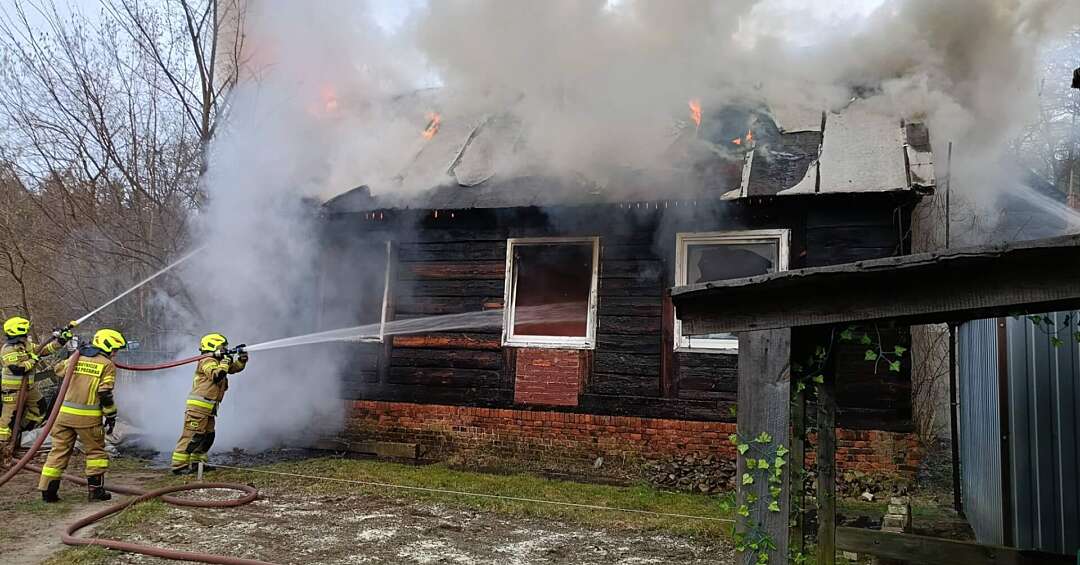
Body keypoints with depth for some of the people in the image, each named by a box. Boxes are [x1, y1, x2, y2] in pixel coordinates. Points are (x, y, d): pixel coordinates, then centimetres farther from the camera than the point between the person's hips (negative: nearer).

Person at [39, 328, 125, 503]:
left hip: (65, 412, 4)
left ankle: (48, 490, 14)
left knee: (59, 450, 12)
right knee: (95, 451, 11)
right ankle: (95, 489, 11)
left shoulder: (75, 358, 11)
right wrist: (111, 416, -2)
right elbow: (105, 394, -10)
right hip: (88, 417, -4)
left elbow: (58, 369, 29)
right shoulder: (107, 365, -4)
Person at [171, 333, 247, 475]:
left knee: (208, 436, 15)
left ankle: (196, 462, 23)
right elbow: (216, 375, -26)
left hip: (208, 409, 10)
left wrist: (242, 358, 5)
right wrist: (225, 361, -17)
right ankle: (179, 465, -9)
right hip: (198, 406, -10)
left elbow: (236, 367, 23)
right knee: (192, 436, -11)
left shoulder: (218, 362, 21)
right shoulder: (208, 361, -9)